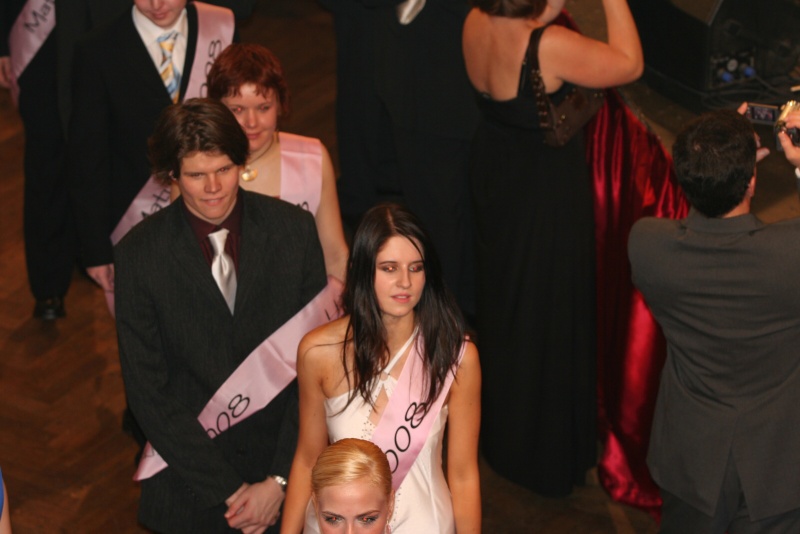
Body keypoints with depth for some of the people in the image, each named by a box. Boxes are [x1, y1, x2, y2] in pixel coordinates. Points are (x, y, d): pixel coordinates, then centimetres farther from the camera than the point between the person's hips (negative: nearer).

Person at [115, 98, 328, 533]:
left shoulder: (293, 229, -9)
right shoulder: (139, 254, -12)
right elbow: (147, 392, -10)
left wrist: (280, 480, -12)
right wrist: (228, 491, -13)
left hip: (286, 464, 1)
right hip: (190, 479, -1)